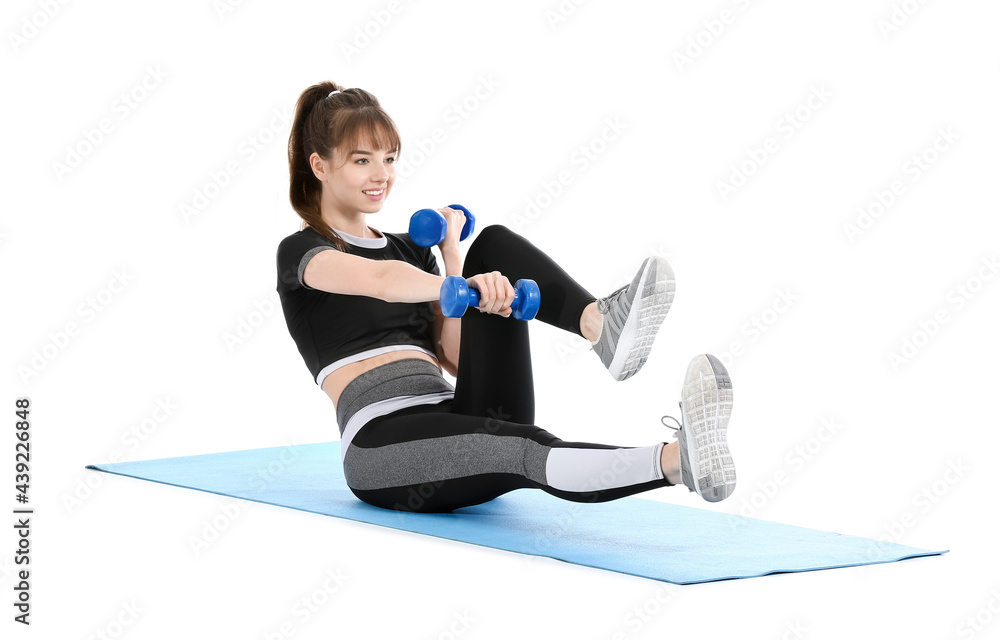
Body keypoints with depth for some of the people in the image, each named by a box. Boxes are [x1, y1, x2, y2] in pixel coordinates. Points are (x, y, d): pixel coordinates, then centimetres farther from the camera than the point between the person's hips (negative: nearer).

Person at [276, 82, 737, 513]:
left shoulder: (409, 249, 25)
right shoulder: (301, 253, 4)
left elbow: (456, 358, 12)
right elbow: (378, 280, -21)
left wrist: (452, 254, 8)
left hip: (461, 427, 6)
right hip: (384, 443, -5)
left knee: (495, 246, -11)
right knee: (524, 449, -37)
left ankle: (599, 324, -39)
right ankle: (677, 461, -63)